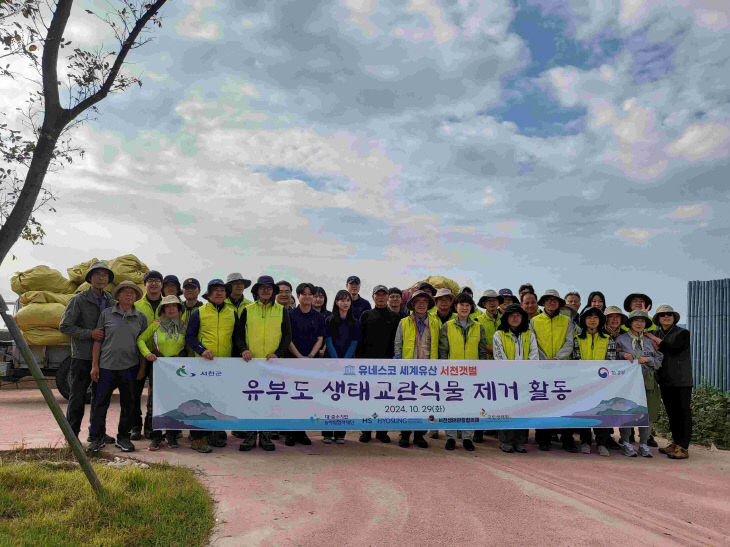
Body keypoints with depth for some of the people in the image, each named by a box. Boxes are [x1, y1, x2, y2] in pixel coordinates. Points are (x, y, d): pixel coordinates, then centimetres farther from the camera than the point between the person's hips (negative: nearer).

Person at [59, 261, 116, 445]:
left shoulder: (110, 299, 8)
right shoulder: (79, 300, -8)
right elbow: (64, 326, -10)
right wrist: (90, 333, -18)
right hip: (82, 356, -5)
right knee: (77, 396, 1)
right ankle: (72, 434, 12)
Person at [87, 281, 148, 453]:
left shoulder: (141, 317, 7)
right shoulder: (106, 314, 4)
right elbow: (97, 341, 4)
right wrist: (94, 365, -1)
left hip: (130, 367, 1)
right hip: (107, 366, -1)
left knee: (128, 405, 7)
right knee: (101, 403, 2)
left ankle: (123, 438, 20)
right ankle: (97, 438, 16)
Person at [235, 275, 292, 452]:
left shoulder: (282, 311, 9)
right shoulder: (247, 311, 10)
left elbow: (287, 336, 7)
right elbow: (239, 334, 9)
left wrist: (278, 353, -8)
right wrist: (243, 349, -9)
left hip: (272, 363, 0)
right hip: (251, 361, 0)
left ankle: (265, 436, 13)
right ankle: (250, 436, 11)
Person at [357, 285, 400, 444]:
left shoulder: (395, 317, 9)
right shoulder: (366, 315, 9)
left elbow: (397, 340, 8)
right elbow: (359, 338, 6)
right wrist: (358, 359, -2)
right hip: (367, 361, 0)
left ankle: (382, 431, 14)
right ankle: (366, 431, 11)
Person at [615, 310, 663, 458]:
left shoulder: (649, 341, 16)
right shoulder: (621, 339, 7)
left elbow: (659, 361, 13)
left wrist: (647, 360, -5)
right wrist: (623, 355, -13)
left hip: (647, 382, 3)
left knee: (647, 412, -1)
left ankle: (644, 444, 10)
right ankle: (626, 443, 9)